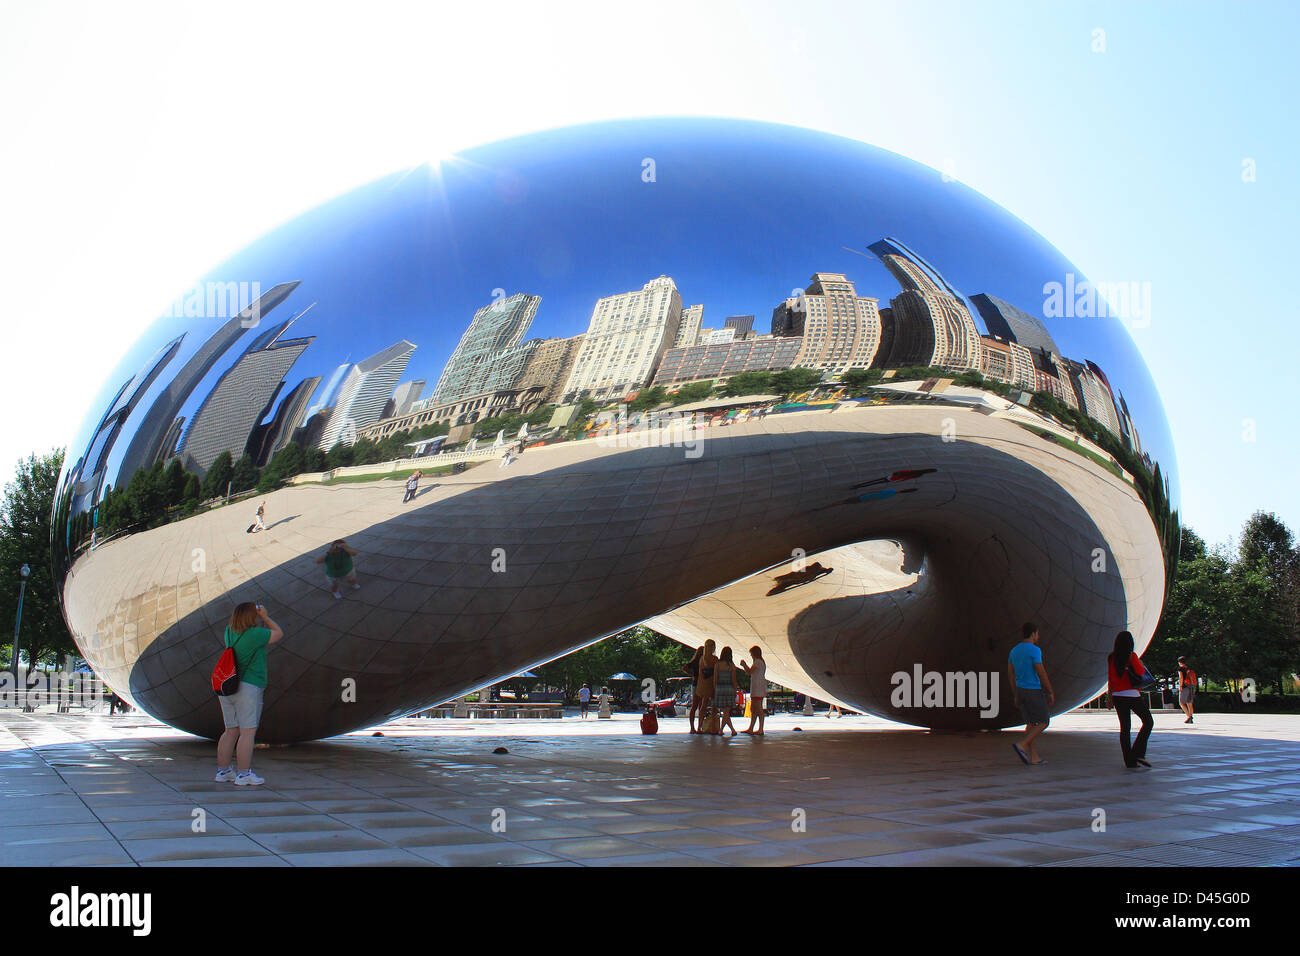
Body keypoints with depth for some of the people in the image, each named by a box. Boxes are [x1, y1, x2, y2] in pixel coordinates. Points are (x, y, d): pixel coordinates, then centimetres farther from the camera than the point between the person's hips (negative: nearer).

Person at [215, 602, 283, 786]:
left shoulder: (229, 633, 6)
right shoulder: (254, 634, -14)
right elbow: (278, 634, 0)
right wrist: (265, 616, 7)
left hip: (227, 687, 8)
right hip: (247, 688, -8)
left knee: (231, 731, 14)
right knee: (248, 733, -4)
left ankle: (222, 771, 19)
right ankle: (244, 775, -4)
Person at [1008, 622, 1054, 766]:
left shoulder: (1014, 651, 8)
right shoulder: (1034, 650, -16)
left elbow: (1011, 674, 11)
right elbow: (1041, 673, -16)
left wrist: (1016, 695, 17)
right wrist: (1051, 692, -7)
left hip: (1021, 690, 8)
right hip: (1034, 692, -8)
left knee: (1031, 723, 11)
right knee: (1043, 722, 3)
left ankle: (1034, 757, 8)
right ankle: (1022, 745, -11)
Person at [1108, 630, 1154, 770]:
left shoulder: (1112, 657, 6)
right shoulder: (1131, 656, -8)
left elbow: (1110, 678, 9)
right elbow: (1140, 672, -16)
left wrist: (1110, 696, 15)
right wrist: (1142, 665, 6)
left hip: (1117, 695, 5)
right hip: (1132, 694, -5)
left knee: (1124, 727, 7)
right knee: (1148, 722, 9)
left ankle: (1130, 761, 6)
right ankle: (1138, 753, -4)